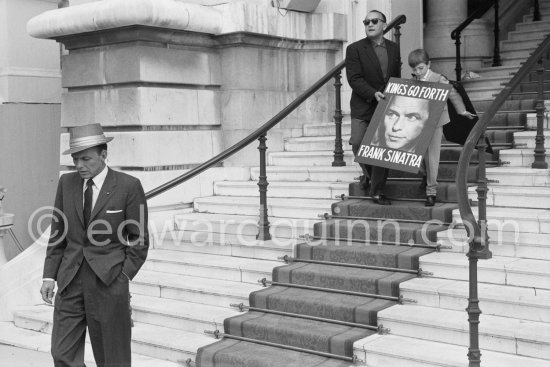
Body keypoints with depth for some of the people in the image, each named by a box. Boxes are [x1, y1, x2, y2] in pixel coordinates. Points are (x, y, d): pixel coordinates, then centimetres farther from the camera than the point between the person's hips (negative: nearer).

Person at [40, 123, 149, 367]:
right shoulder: (66, 183, 5)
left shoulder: (128, 186, -7)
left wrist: (123, 278, -9)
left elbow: (140, 239, -3)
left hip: (109, 282, -4)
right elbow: (58, 235, 11)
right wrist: (49, 276, 4)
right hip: (70, 281, 4)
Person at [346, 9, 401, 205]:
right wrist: (373, 94, -23)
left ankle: (377, 191, 10)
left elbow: (397, 78, 17)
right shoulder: (355, 49, -3)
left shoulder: (394, 48, 10)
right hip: (363, 108, -3)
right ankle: (368, 172, 22)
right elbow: (354, 79, -12)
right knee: (358, 143, -11)